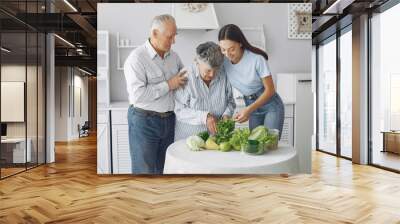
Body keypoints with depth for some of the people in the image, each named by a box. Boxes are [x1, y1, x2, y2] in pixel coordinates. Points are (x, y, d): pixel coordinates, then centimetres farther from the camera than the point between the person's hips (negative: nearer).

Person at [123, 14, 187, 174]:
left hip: (169, 120, 6)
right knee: (145, 170, 3)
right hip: (144, 121, -6)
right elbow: (138, 95, -22)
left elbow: (183, 80, 23)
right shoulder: (137, 58, -13)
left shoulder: (173, 56, 7)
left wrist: (184, 81, 0)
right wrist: (168, 85, -17)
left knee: (164, 169, 15)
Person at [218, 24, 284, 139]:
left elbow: (270, 89, -16)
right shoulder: (224, 61, -11)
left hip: (271, 106, -4)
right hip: (251, 106, 4)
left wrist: (249, 110, -25)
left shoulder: (257, 58, -23)